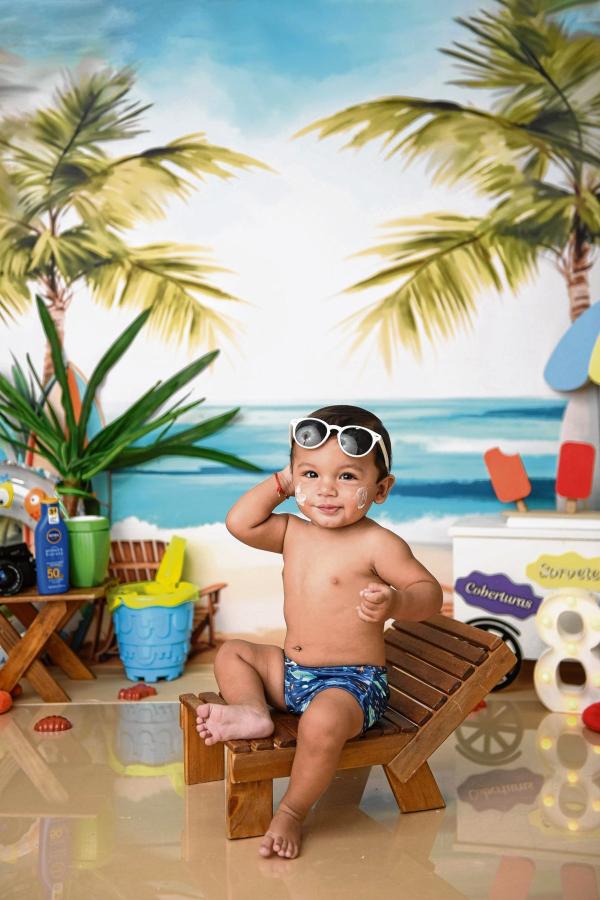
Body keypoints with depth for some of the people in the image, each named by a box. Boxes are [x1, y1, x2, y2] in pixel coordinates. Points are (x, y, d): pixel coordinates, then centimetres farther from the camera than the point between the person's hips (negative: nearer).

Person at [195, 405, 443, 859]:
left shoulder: (377, 543, -15)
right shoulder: (294, 532, 4)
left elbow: (430, 592, -16)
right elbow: (239, 523, 2)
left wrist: (395, 601, -38)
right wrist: (280, 482, 0)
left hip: (354, 681, -7)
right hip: (292, 671, 8)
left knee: (322, 723, -35)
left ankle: (292, 812, -11)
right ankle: (253, 712, -13)